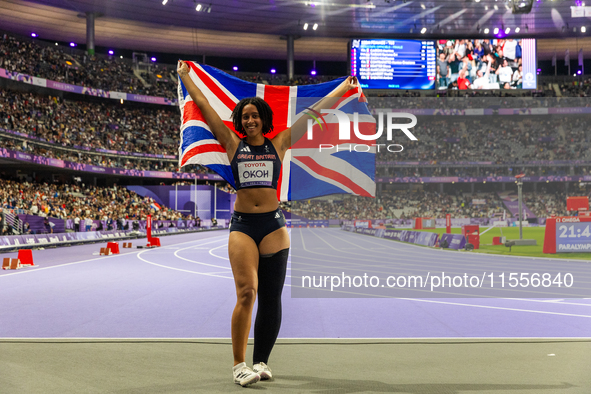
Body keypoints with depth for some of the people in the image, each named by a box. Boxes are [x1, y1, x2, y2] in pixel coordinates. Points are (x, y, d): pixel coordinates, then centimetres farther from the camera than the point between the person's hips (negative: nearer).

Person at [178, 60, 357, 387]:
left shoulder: (278, 144, 8)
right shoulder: (233, 144, 7)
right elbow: (203, 105, 12)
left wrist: (343, 88, 17)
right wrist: (185, 76, 17)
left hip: (273, 224, 1)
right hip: (242, 225, -1)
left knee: (271, 298, 3)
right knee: (246, 293, -13)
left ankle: (261, 361, 14)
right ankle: (239, 365, -7)